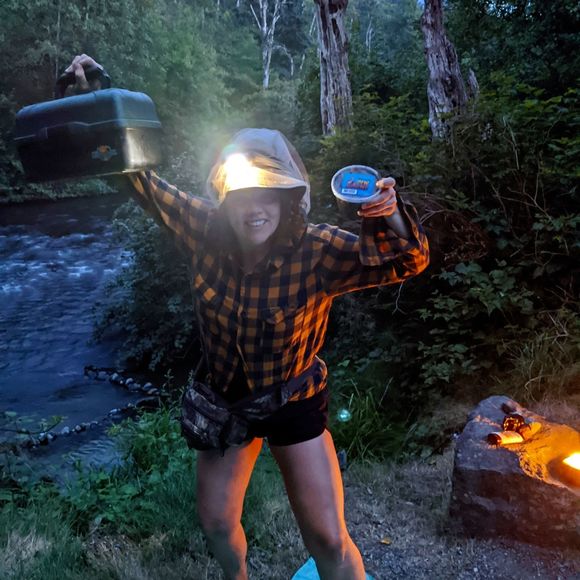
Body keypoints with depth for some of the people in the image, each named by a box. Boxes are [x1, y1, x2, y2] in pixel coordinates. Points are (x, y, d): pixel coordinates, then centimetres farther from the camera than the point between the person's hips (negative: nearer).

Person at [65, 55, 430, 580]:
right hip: (226, 400, 4)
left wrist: (391, 218, -50)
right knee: (216, 523, 22)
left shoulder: (318, 252, -25)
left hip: (294, 406, -3)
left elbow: (407, 262, -28)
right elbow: (140, 178, -6)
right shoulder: (206, 231, -17)